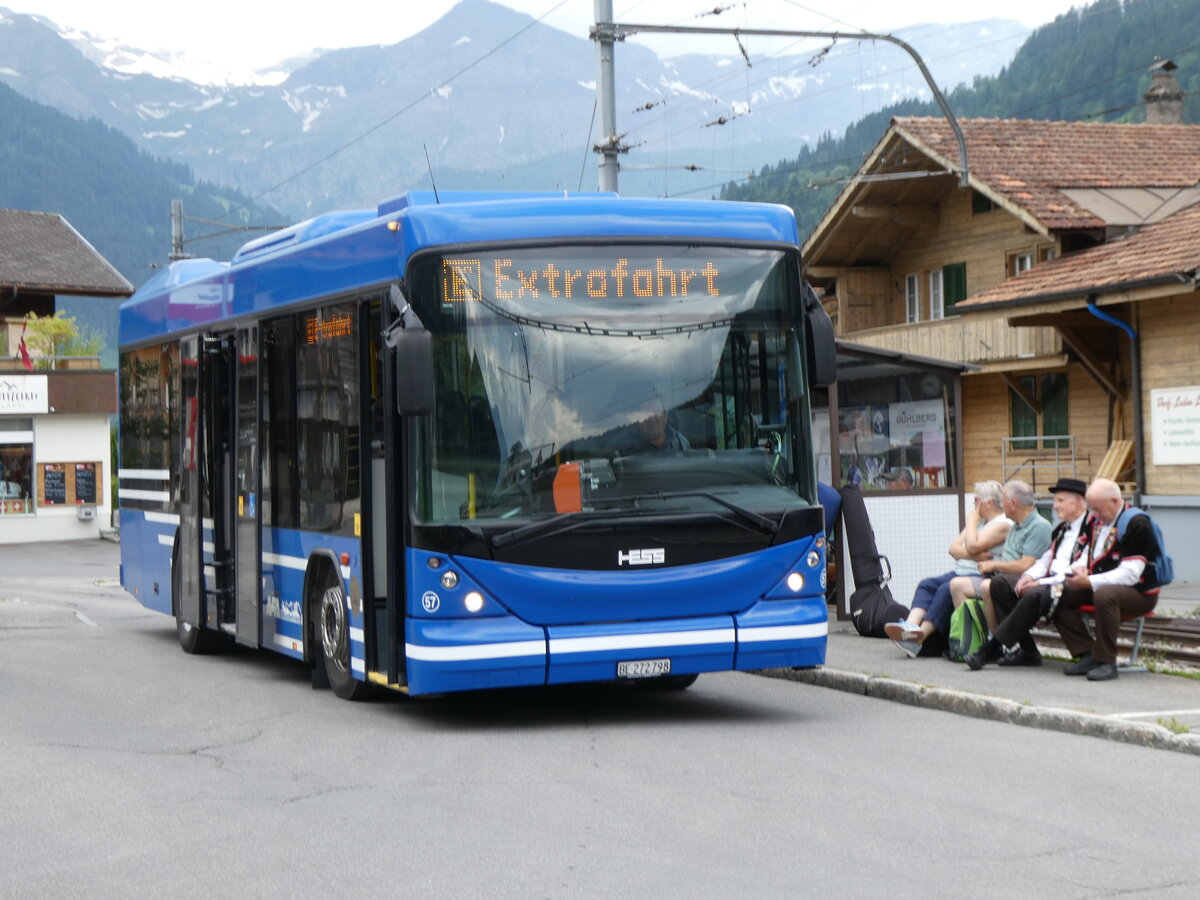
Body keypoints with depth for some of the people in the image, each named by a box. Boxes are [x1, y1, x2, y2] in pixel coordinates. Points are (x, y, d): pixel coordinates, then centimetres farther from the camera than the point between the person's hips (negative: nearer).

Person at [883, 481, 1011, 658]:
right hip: (960, 572, 9)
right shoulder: (979, 521, 23)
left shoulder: (1003, 524, -5)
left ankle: (920, 637, -33)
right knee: (927, 584, -12)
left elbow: (973, 546, -19)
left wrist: (972, 521, -1)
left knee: (946, 589, -29)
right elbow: (953, 548, 13)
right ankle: (911, 625, -34)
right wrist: (973, 555, -8)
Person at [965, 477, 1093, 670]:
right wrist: (1029, 576, 1)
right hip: (1051, 580, 10)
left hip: (1070, 585, -10)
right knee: (998, 583, -4)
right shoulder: (1061, 529, 23)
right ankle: (1026, 650, -9)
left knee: (1034, 595, -37)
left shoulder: (1091, 529, -9)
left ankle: (993, 648, -27)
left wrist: (1043, 582, -19)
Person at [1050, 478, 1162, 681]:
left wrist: (1089, 582, -28)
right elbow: (1088, 555, 20)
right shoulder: (1097, 520, 9)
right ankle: (1087, 655, -10)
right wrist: (1082, 569, -5)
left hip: (1139, 593, -9)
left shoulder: (1136, 524, -18)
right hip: (1100, 586, 9)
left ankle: (1106, 662, -28)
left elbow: (1130, 574, -24)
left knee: (1104, 595, -39)